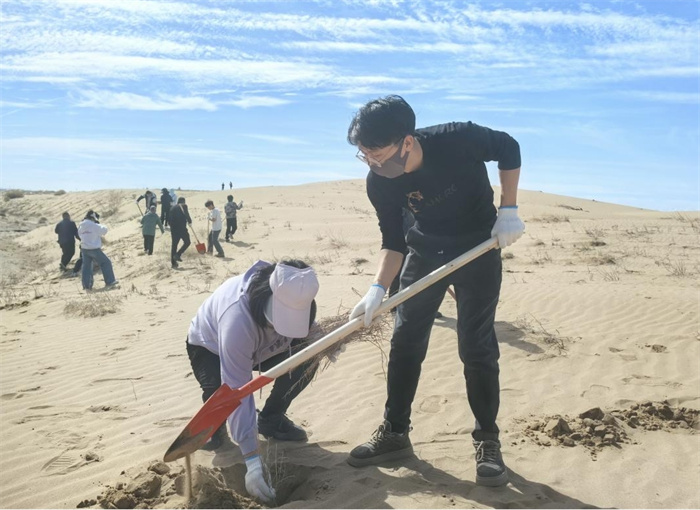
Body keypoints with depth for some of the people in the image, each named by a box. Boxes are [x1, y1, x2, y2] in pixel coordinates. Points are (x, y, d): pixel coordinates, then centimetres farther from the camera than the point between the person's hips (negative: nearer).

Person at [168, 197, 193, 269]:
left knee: (174, 245, 10)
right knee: (187, 242, 12)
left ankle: (173, 263, 10)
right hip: (182, 228, -5)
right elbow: (186, 215, -12)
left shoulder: (173, 208, 16)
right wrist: (189, 221, 6)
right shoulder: (183, 206, -1)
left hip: (174, 229, 6)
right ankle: (178, 255, -6)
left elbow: (169, 220, 15)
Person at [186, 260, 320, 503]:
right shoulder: (237, 320, -47)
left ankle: (271, 419, 3)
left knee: (307, 358, -22)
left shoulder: (295, 298, -29)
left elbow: (305, 331, -4)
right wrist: (253, 461, -47)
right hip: (208, 346, -4)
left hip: (260, 345, 5)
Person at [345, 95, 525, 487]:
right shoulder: (380, 184, -19)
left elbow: (508, 148, -11)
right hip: (427, 247, 4)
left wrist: (508, 210, -17)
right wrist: (378, 289, -22)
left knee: (476, 344, -5)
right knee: (405, 340, 2)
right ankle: (395, 433, 15)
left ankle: (488, 441, 11)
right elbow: (393, 241, -9)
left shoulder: (458, 140, -30)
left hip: (479, 244, -3)